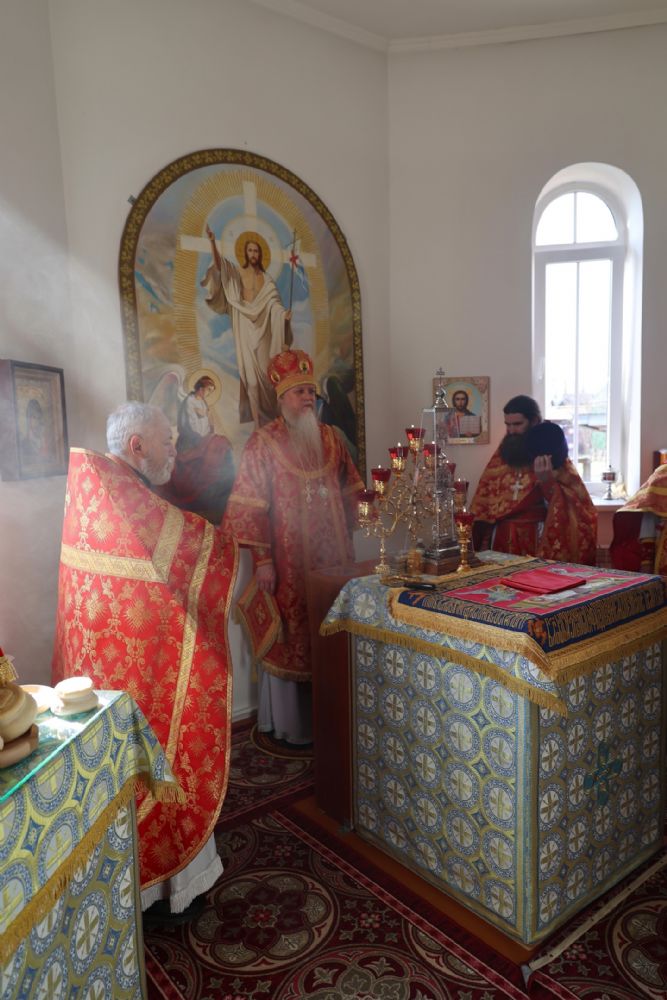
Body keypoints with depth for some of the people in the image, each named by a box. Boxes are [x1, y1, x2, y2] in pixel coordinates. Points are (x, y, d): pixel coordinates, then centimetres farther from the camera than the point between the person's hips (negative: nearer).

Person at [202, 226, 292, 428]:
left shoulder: (267, 279, 11)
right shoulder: (236, 273, 6)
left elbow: (274, 303, 0)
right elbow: (219, 263, -9)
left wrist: (284, 314, -21)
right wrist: (212, 241, -25)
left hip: (262, 327, 2)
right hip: (244, 327, -2)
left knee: (264, 371, 2)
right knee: (250, 372, -6)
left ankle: (267, 417, 14)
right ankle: (257, 418, -5)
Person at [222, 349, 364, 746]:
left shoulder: (331, 438, 9)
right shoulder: (263, 443, -6)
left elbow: (351, 491, 15)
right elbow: (251, 505, -10)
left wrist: (348, 537, 10)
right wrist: (262, 559, -14)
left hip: (332, 556, 5)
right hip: (287, 560, -5)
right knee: (289, 638, 3)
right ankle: (290, 726, 18)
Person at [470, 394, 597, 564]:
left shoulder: (552, 458, -2)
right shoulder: (500, 456, 7)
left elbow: (565, 506, -10)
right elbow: (483, 502, 10)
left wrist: (546, 480, -26)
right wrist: (474, 545, 4)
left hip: (538, 542, -3)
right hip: (500, 541, 3)